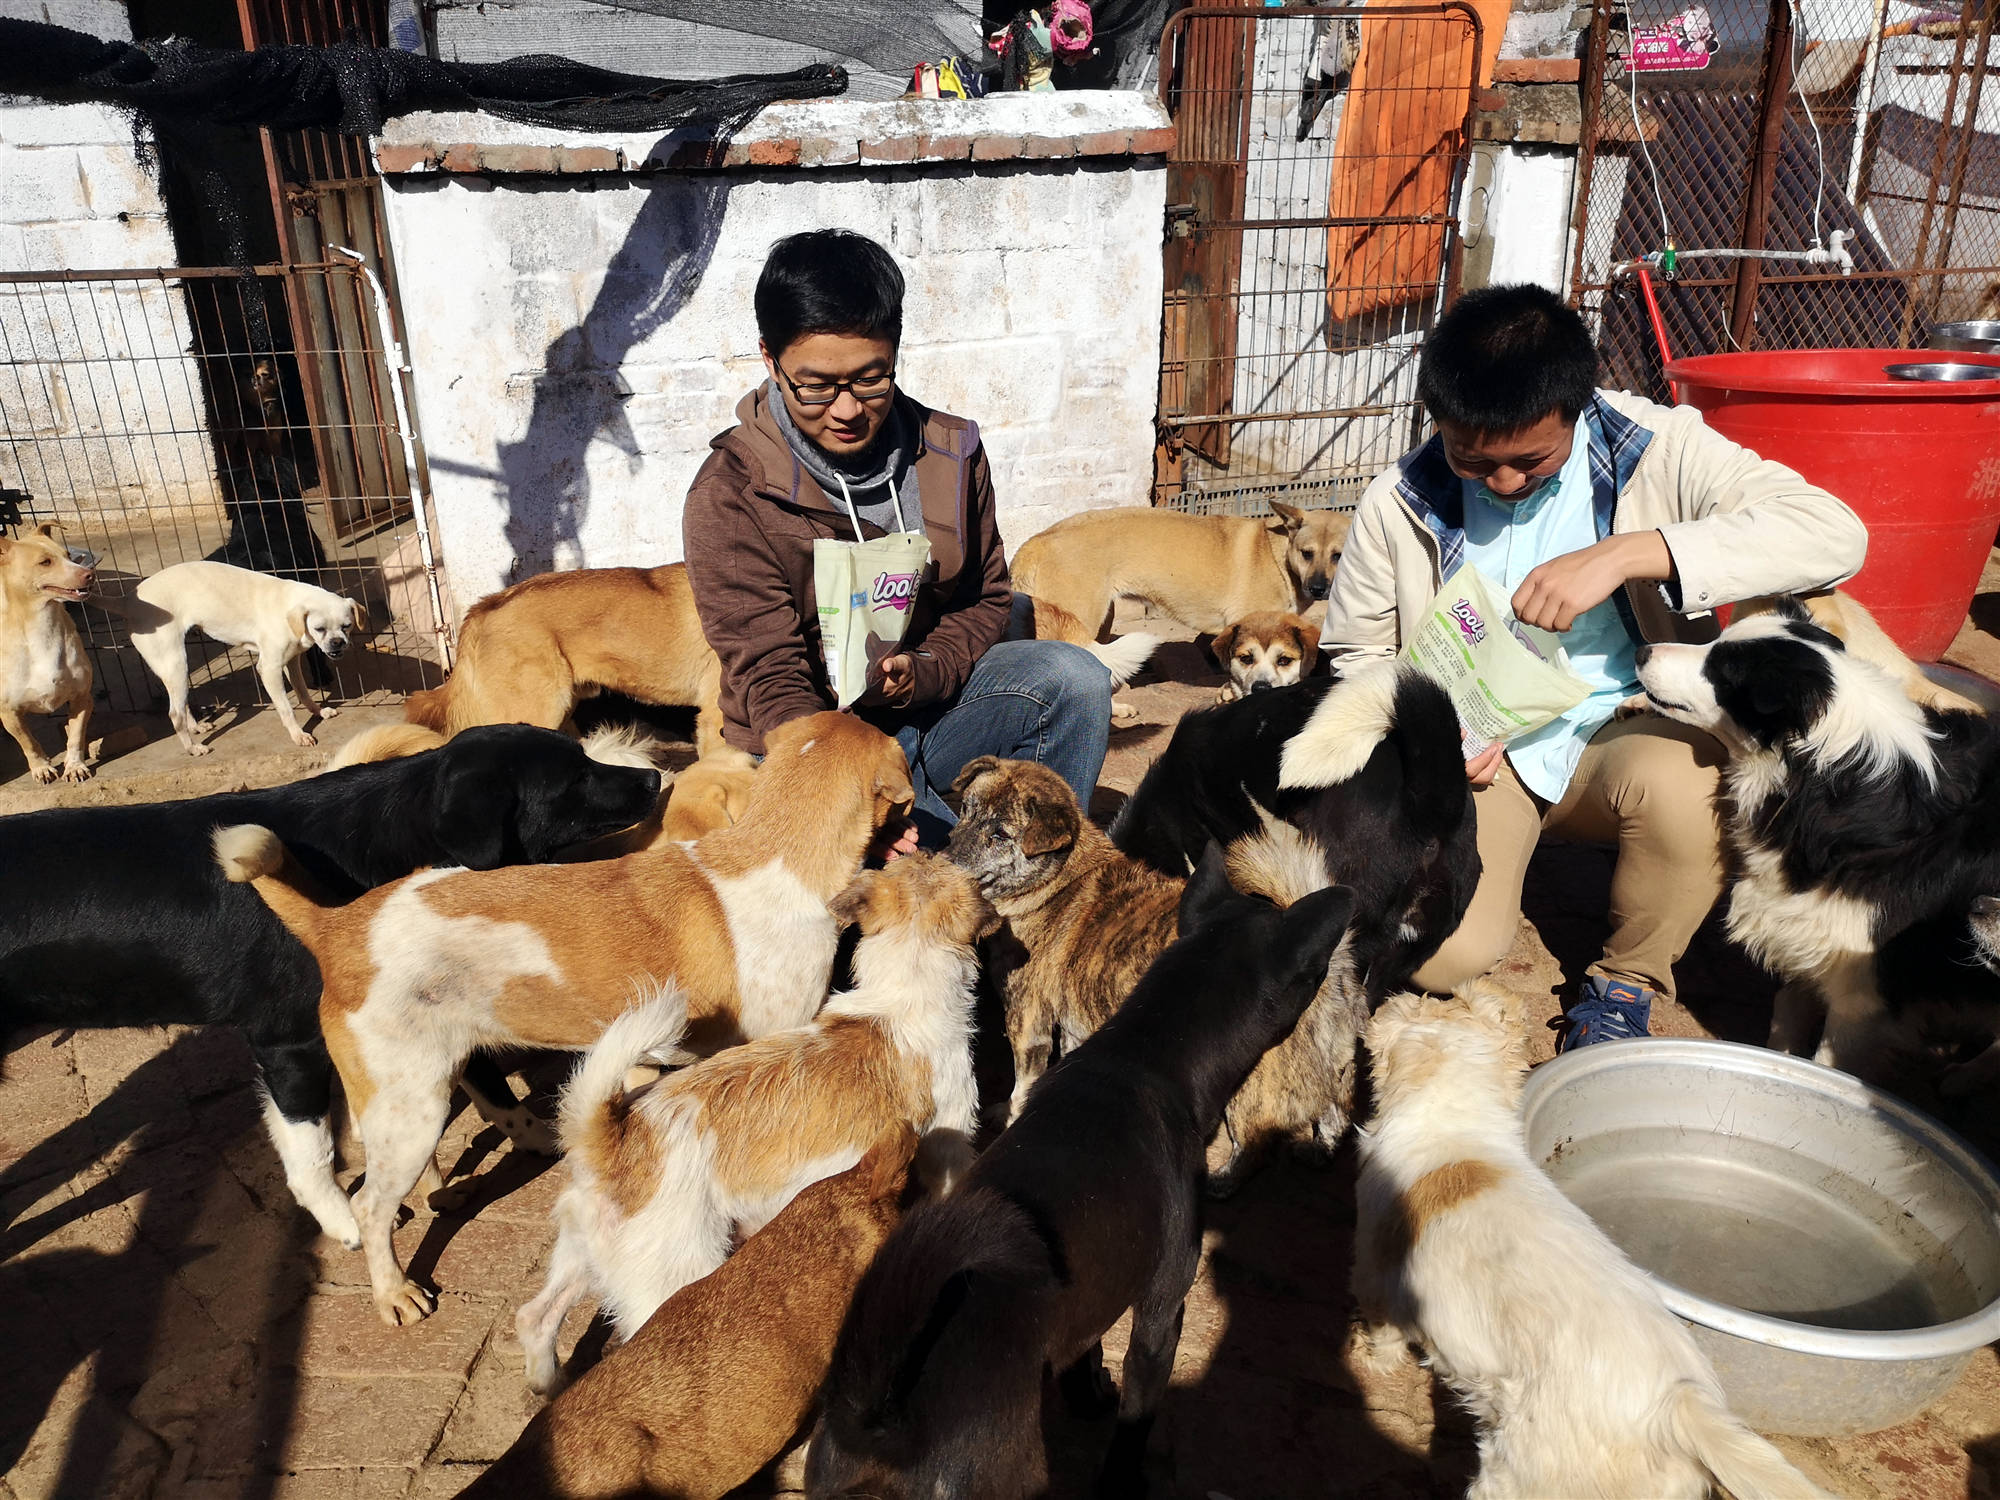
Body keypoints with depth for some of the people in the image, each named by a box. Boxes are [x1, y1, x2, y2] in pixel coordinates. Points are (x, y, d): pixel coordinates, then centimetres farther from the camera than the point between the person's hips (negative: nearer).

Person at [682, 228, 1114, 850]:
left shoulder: (951, 454, 0)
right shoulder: (728, 496, -14)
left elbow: (987, 596, 10)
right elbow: (770, 678, -18)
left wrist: (923, 673, -14)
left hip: (927, 704, 5)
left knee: (1074, 676, -22)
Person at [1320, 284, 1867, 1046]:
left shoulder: (1656, 448, -11)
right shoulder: (1398, 505, -6)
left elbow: (1833, 534, -24)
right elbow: (1356, 651, 8)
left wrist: (1625, 554, -33)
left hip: (1620, 728, 0)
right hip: (1475, 753, 0)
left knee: (1688, 784, -36)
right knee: (1443, 953, -23)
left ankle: (1626, 982, -4)